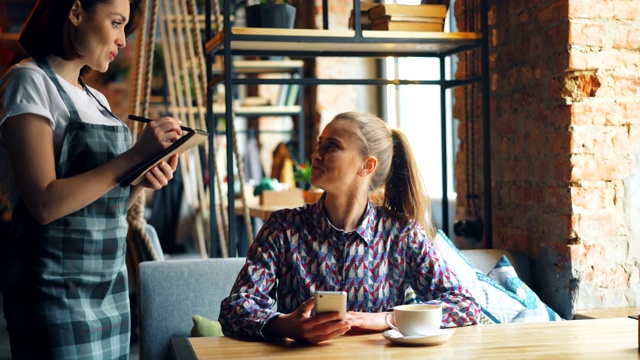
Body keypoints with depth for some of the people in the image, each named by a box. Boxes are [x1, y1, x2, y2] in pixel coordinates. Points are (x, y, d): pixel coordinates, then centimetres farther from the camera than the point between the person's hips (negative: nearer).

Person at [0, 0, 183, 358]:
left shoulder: (96, 99, 15)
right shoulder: (30, 82, -9)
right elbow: (45, 204, -19)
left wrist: (144, 180, -3)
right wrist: (134, 156, -19)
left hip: (111, 285, 8)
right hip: (56, 286, -7)